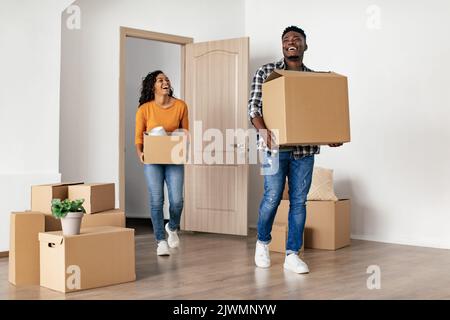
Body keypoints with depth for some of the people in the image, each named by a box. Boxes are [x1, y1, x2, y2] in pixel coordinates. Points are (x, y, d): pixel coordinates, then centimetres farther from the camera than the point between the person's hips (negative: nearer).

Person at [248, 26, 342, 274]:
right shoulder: (266, 72, 3)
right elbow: (254, 106, -5)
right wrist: (262, 130, -24)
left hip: (305, 148, 3)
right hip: (276, 146, -3)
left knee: (299, 200, 4)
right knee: (272, 198, -3)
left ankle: (292, 254, 13)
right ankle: (262, 242, 23)